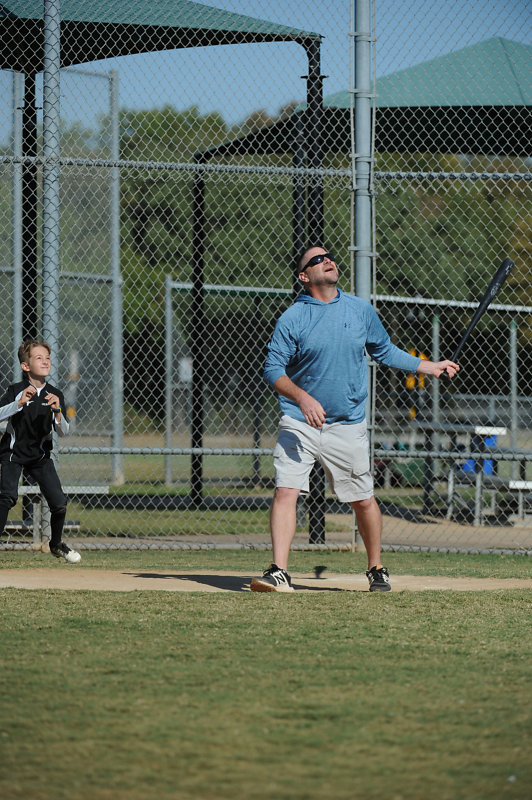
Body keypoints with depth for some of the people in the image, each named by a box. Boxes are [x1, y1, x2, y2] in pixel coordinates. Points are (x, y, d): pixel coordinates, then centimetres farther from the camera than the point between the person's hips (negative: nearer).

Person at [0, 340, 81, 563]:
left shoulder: (55, 395, -2)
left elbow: (63, 432, -5)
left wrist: (57, 412, -24)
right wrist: (19, 403, -37)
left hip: (40, 455, 3)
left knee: (59, 503, -2)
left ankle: (56, 544, 24)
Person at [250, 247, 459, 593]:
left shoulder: (362, 310, 6)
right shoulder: (292, 318, -5)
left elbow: (384, 351, 21)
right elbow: (274, 370, -8)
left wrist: (430, 367, 22)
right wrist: (303, 398, -24)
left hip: (348, 427, 2)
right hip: (299, 422, -2)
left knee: (363, 500, 6)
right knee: (286, 491, -15)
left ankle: (376, 569, 25)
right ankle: (279, 572, -16)